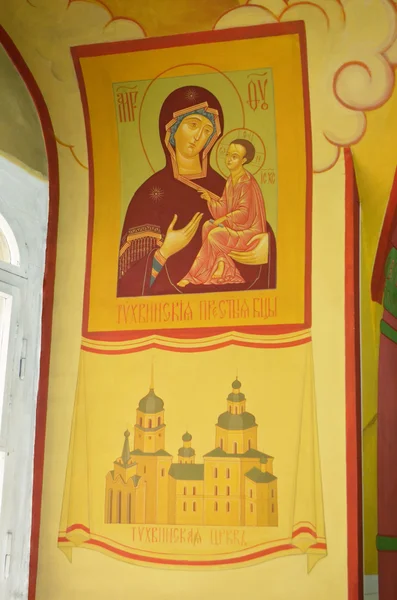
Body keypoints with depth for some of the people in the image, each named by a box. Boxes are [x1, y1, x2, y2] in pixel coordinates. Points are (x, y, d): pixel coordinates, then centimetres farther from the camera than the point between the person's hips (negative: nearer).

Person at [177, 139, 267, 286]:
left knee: (214, 235, -22)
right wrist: (210, 200, -9)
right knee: (207, 226, -5)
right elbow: (224, 208, 7)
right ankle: (222, 263, -7)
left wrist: (223, 220, -21)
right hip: (234, 225, 9)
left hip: (249, 229, -9)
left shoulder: (247, 183, -20)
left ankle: (194, 276, -10)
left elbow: (244, 213, -23)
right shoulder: (231, 180, 7)